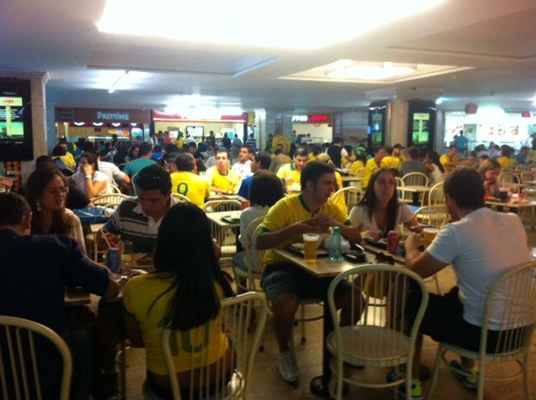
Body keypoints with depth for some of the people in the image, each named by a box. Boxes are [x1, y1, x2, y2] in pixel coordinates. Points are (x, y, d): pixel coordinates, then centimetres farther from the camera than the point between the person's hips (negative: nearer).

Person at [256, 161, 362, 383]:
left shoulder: (331, 207, 3)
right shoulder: (285, 206, -14)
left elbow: (356, 237, -1)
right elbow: (260, 242, -21)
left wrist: (335, 224, -20)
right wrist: (293, 228, -32)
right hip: (282, 267, -5)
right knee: (285, 304, -34)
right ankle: (285, 353, -2)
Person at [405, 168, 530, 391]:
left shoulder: (456, 231, -21)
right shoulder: (514, 221, -2)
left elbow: (415, 270, -10)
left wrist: (411, 245, 10)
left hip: (484, 334, -6)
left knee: (412, 301, 12)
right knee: (453, 296, 31)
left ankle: (411, 376, 27)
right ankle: (467, 370, 41)